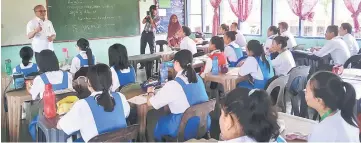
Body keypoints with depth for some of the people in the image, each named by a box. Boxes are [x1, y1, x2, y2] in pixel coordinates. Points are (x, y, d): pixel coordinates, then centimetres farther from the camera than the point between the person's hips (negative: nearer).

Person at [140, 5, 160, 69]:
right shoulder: (149, 15, 13)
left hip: (151, 34, -5)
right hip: (144, 32, 5)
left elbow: (153, 25, -13)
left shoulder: (157, 18, 0)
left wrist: (150, 18, -14)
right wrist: (146, 17, -9)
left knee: (152, 49, -1)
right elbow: (143, 22, 5)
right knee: (142, 48, 2)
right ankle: (142, 64, 7)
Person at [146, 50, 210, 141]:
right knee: (166, 117, 26)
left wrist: (150, 92, 11)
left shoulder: (173, 85, -21)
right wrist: (164, 89, 26)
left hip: (186, 130, -6)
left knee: (159, 122, 19)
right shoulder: (198, 78, -1)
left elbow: (151, 103, -9)